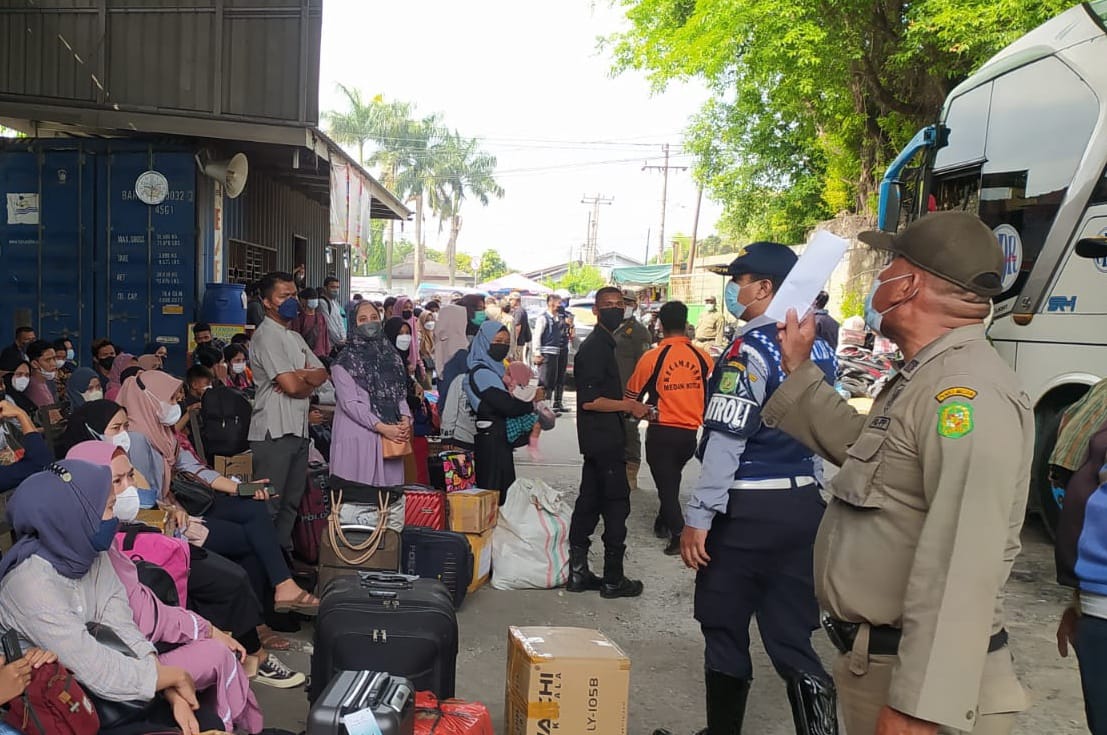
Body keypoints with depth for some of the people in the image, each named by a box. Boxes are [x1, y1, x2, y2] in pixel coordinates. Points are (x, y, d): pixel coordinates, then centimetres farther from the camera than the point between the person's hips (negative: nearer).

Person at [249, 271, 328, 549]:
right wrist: (309, 379, 4)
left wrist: (301, 376, -9)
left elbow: (322, 374, 12)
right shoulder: (266, 335, -9)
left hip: (298, 429, 9)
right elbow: (292, 386, -18)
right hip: (274, 430, -9)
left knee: (291, 501, 14)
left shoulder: (295, 337, 20)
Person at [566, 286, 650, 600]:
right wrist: (628, 405, -14)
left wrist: (631, 407, 13)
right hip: (604, 440, -10)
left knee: (589, 503, 12)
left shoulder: (601, 344, 16)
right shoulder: (595, 347, -16)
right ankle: (613, 579, 5)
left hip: (600, 440, 10)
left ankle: (578, 572, 19)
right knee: (616, 505, -3)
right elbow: (589, 400, -22)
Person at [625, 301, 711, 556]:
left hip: (661, 431, -3)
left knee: (666, 484, 7)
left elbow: (632, 397, 1)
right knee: (672, 479, 24)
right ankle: (663, 524, 37)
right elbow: (712, 397, 8)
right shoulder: (703, 357, -4)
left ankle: (679, 535, -4)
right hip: (692, 432, 4)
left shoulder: (651, 358, -11)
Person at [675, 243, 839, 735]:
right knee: (791, 635, 11)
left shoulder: (751, 348, -15)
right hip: (803, 503, 7)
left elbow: (727, 440, -19)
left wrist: (698, 517, -17)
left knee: (725, 629, 10)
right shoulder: (816, 346, 9)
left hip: (748, 508, -7)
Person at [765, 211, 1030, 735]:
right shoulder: (923, 379, 12)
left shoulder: (965, 390, -23)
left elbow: (961, 566, -30)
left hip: (911, 676, -10)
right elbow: (862, 448, 25)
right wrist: (799, 369, 21)